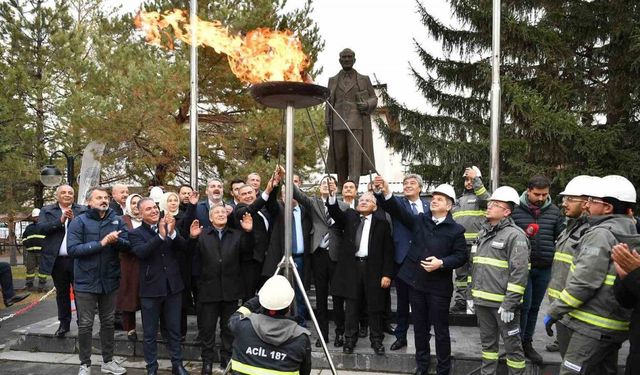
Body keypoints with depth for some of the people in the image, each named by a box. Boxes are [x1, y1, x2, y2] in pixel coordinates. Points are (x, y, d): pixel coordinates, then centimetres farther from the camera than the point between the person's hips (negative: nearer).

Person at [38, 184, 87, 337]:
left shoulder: (82, 210, 4)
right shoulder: (47, 210, 7)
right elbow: (41, 228, -7)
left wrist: (74, 219, -19)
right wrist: (60, 220, -17)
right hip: (57, 260, 2)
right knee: (62, 293, 13)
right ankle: (64, 324, 24)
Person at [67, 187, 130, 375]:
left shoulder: (117, 220, 2)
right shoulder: (79, 221, -7)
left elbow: (127, 245, -3)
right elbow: (72, 249, -17)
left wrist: (116, 240, -24)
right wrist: (101, 243, -22)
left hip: (110, 280, 3)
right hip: (86, 281, -3)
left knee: (108, 322, 14)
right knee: (85, 325, 5)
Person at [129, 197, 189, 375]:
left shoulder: (169, 227, 5)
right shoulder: (136, 233, -4)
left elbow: (183, 246, -7)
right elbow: (141, 252, -22)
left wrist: (172, 232, -25)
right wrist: (160, 235, -33)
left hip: (173, 286, 3)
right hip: (151, 289, -2)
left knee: (174, 330, 13)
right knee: (150, 333, 9)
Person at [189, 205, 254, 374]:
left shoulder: (237, 234, 7)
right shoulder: (202, 235, 3)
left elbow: (248, 251, -6)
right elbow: (191, 252, -10)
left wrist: (249, 232, -20)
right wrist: (192, 238, -30)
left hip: (230, 289, 1)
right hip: (209, 288, -1)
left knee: (229, 327, 13)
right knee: (207, 327, 8)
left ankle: (227, 358, 26)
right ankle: (207, 360, 22)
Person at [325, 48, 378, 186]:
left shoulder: (364, 79, 8)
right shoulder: (333, 80, 14)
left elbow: (373, 99, 11)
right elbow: (330, 103, 13)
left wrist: (367, 105, -12)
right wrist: (328, 124, 4)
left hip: (357, 123, -2)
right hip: (338, 123, 2)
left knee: (355, 154, -14)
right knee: (340, 155, 3)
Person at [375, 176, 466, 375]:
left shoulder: (456, 229, -3)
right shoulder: (419, 220, 4)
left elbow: (461, 256, -4)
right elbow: (398, 210, -8)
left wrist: (441, 263, -19)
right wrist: (386, 193, -25)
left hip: (439, 286, -3)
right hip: (416, 281, 3)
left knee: (440, 329, 6)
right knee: (420, 326, 16)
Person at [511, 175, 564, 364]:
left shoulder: (554, 211, 4)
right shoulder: (516, 209, -6)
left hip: (545, 268, 3)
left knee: (534, 307, 13)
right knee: (523, 306, -2)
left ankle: (527, 343, 27)